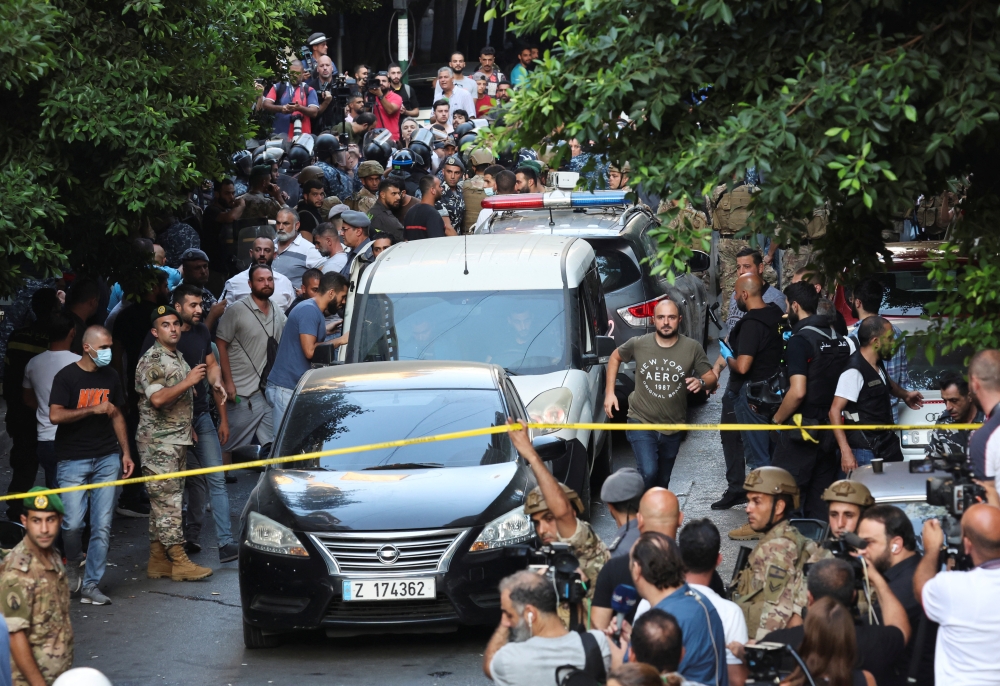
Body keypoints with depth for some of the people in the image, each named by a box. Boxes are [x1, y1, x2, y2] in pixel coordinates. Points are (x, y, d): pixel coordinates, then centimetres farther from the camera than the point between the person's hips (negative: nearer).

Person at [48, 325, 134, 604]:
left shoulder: (110, 377, 12)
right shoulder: (67, 377, -5)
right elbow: (55, 415, -15)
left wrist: (126, 453, 12)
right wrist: (93, 409, -15)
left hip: (107, 459, 4)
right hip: (73, 461, -4)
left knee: (102, 526, -2)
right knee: (73, 523, -11)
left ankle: (91, 586, 4)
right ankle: (73, 565, 19)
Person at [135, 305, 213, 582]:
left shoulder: (177, 357, 17)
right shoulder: (151, 361, -12)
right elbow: (157, 398, -26)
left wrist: (189, 429, 21)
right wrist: (188, 381, -22)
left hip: (177, 441, 9)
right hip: (158, 442, -9)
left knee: (163, 501, 9)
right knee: (167, 500, -9)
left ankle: (158, 560, 11)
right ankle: (179, 561, -11)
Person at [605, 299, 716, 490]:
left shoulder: (692, 348, -7)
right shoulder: (638, 344, -8)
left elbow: (711, 378, -1)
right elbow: (615, 358, 11)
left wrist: (702, 383, -26)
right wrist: (610, 392, 4)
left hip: (673, 427, 2)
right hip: (641, 423, -2)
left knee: (662, 481, 15)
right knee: (649, 474, -22)